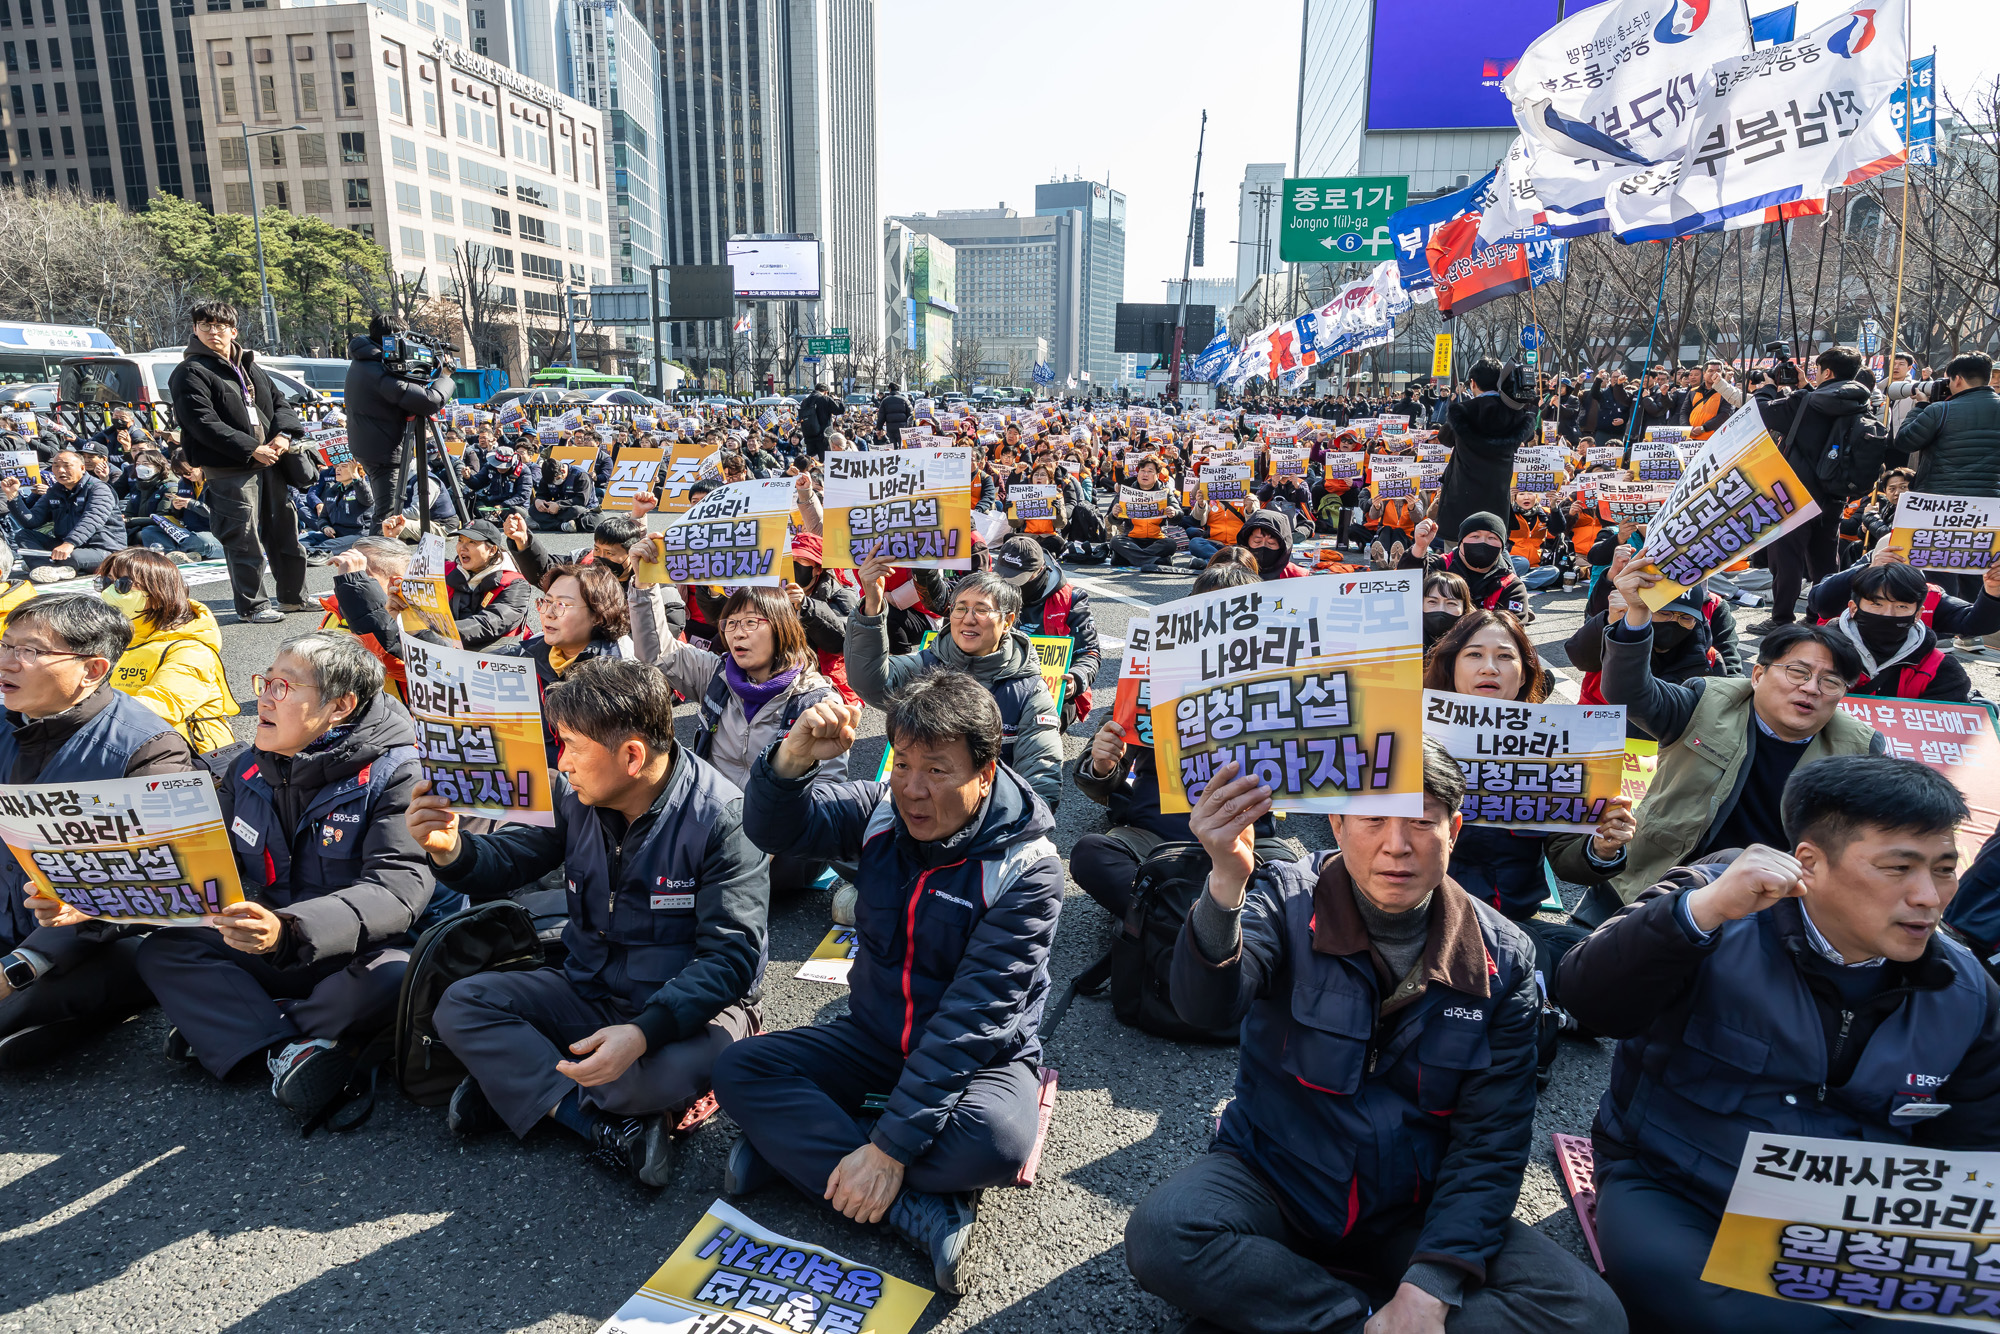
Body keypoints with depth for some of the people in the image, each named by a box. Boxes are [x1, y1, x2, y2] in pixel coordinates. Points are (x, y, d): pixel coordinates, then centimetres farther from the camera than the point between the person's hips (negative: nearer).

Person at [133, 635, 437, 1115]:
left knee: (393, 975, -36)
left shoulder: (393, 773, -17)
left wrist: (289, 931, -40)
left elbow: (399, 888, -28)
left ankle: (226, 1031, -16)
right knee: (161, 950, -10)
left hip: (355, 953, -6)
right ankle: (287, 1048, -23)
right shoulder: (248, 770, 6)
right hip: (268, 956, 6)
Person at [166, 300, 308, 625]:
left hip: (268, 463, 7)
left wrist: (283, 435, -5)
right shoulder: (190, 372, -5)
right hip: (228, 471, -7)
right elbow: (204, 424, -14)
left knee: (285, 530, 13)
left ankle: (294, 596, 26)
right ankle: (251, 606, 7)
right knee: (245, 540, -3)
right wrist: (251, 449, -19)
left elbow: (280, 403, 16)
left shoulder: (250, 366, 17)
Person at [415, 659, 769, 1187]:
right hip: (589, 994, 6)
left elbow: (732, 957, -24)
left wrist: (644, 1033, -37)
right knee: (459, 1006, -10)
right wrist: (451, 848, -16)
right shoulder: (573, 796, -4)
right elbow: (508, 860, 9)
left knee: (683, 1065, -37)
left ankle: (516, 1089, -9)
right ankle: (607, 1125, -20)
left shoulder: (720, 816, -22)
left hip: (686, 1006, -5)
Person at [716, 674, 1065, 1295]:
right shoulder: (883, 811, -7)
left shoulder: (1026, 868, -22)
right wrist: (794, 757, -39)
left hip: (978, 1057, -4)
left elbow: (973, 1017, -25)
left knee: (999, 1139, -36)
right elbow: (773, 829, -16)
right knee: (738, 1070, -14)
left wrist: (890, 1145, -28)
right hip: (873, 1037, 5)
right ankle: (921, 1212, -21)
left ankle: (796, 1144, -16)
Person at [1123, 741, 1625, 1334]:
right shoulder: (1287, 902, -10)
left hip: (1412, 1213, 3)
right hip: (1272, 1181, -2)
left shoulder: (1503, 960, -5)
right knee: (1160, 1235, -30)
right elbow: (1206, 1005, -29)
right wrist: (1227, 882, -49)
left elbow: (1489, 1144, -5)